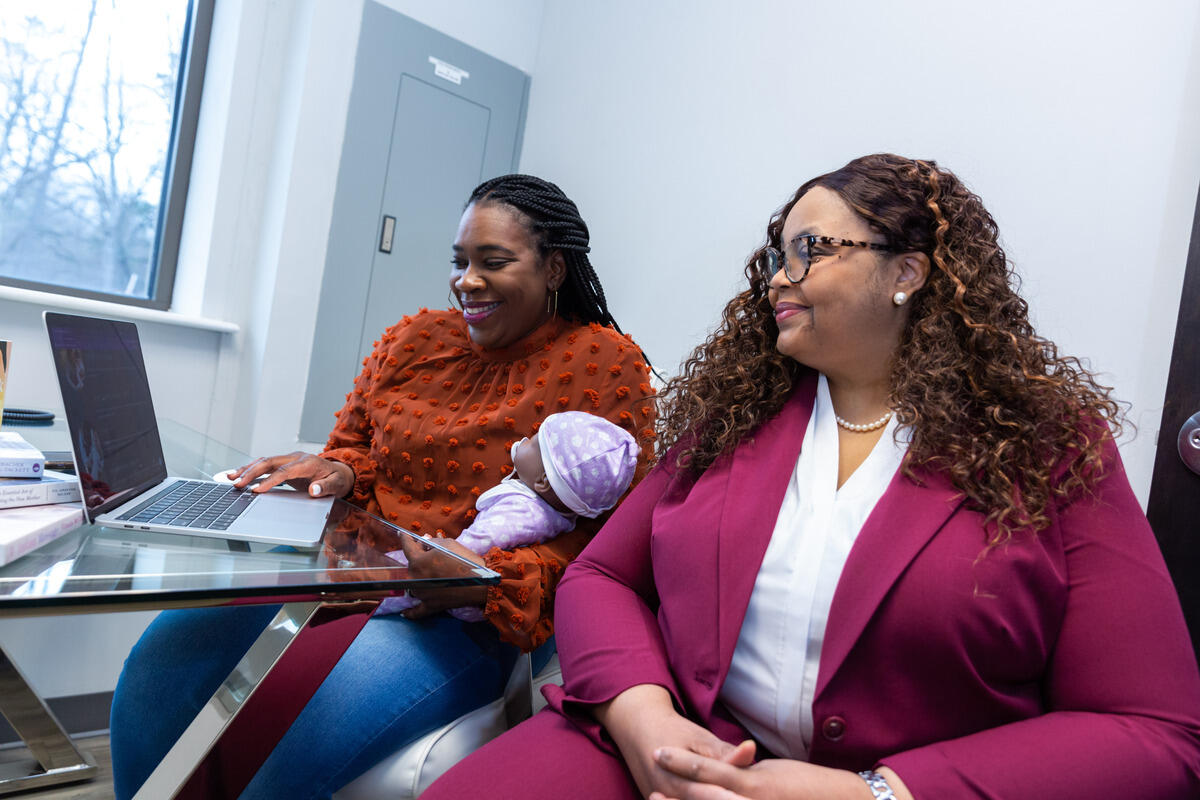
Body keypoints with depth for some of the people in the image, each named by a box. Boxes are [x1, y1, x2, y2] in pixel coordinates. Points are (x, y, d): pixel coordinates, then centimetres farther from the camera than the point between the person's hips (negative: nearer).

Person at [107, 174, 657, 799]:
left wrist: (493, 578, -22)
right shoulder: (413, 339, 11)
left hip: (463, 618, -5)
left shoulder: (608, 366, -5)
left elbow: (613, 535, -9)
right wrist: (337, 472, -3)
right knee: (159, 662, -11)